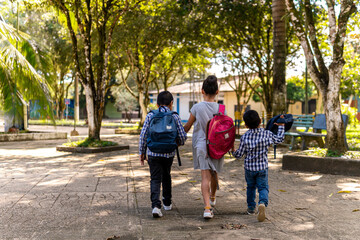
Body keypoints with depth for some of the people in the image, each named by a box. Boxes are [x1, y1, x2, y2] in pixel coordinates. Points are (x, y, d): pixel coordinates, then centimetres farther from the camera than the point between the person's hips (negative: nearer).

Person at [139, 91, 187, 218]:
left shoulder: (150, 116, -1)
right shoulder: (175, 117, -2)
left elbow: (143, 135, -2)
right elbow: (182, 136, -3)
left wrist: (142, 152, 7)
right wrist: (180, 143, 20)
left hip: (153, 153, -1)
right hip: (169, 153, 1)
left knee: (155, 180, 2)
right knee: (166, 177, 21)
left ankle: (156, 205, -15)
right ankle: (167, 203, 33)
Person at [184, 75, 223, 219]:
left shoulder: (197, 108, -8)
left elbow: (187, 126, 3)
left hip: (201, 146, -2)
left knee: (205, 177, -5)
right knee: (214, 173, 22)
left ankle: (207, 207, -18)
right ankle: (212, 198, 45)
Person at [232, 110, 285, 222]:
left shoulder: (244, 137, -12)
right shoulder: (267, 134, -9)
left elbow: (239, 154, -4)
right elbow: (279, 139, 8)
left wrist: (233, 152, 18)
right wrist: (281, 126, 20)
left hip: (249, 167, 1)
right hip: (262, 168, -1)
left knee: (251, 187, 20)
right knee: (263, 187, 5)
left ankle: (251, 207, 30)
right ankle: (262, 203, -23)